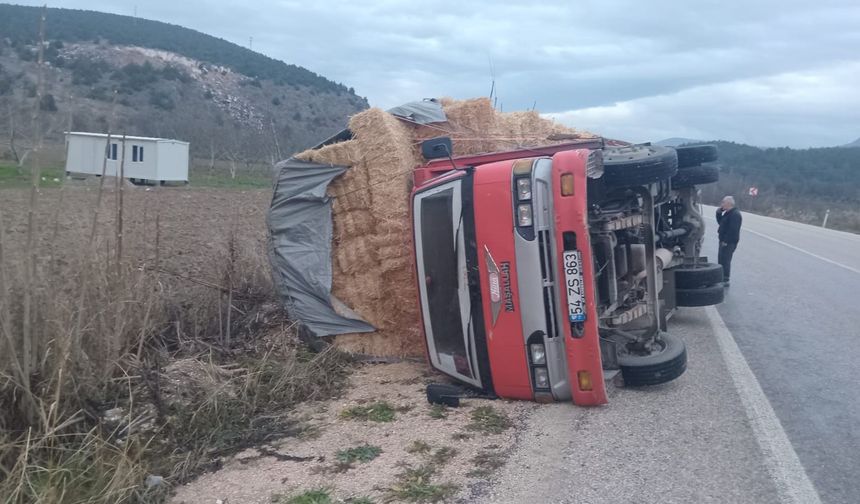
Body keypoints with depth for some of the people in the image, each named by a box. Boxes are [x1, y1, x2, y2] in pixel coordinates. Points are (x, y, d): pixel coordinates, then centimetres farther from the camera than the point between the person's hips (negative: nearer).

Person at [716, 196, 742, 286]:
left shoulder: (735, 214, -18)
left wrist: (725, 241, -25)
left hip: (729, 242, -11)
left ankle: (725, 280, -4)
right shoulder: (728, 213, 16)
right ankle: (721, 278, 24)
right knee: (721, 260, 15)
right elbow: (720, 222, 23)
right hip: (724, 241, 11)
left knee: (725, 261, -8)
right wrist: (719, 212, 9)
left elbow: (733, 230, -24)